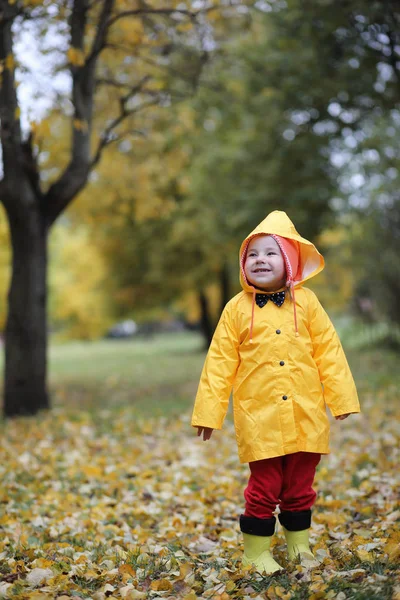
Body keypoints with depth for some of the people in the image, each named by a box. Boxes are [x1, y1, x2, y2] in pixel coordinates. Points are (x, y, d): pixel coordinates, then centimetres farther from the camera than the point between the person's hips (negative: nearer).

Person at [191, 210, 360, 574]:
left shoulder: (306, 302, 2)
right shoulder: (237, 308, -1)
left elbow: (329, 352, 3)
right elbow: (220, 363, 0)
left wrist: (342, 399, 1)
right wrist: (209, 411, -1)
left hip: (305, 417, 2)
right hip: (260, 417, -2)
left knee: (300, 487, 14)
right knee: (264, 489, 3)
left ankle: (300, 545, 32)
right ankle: (257, 551, 19)